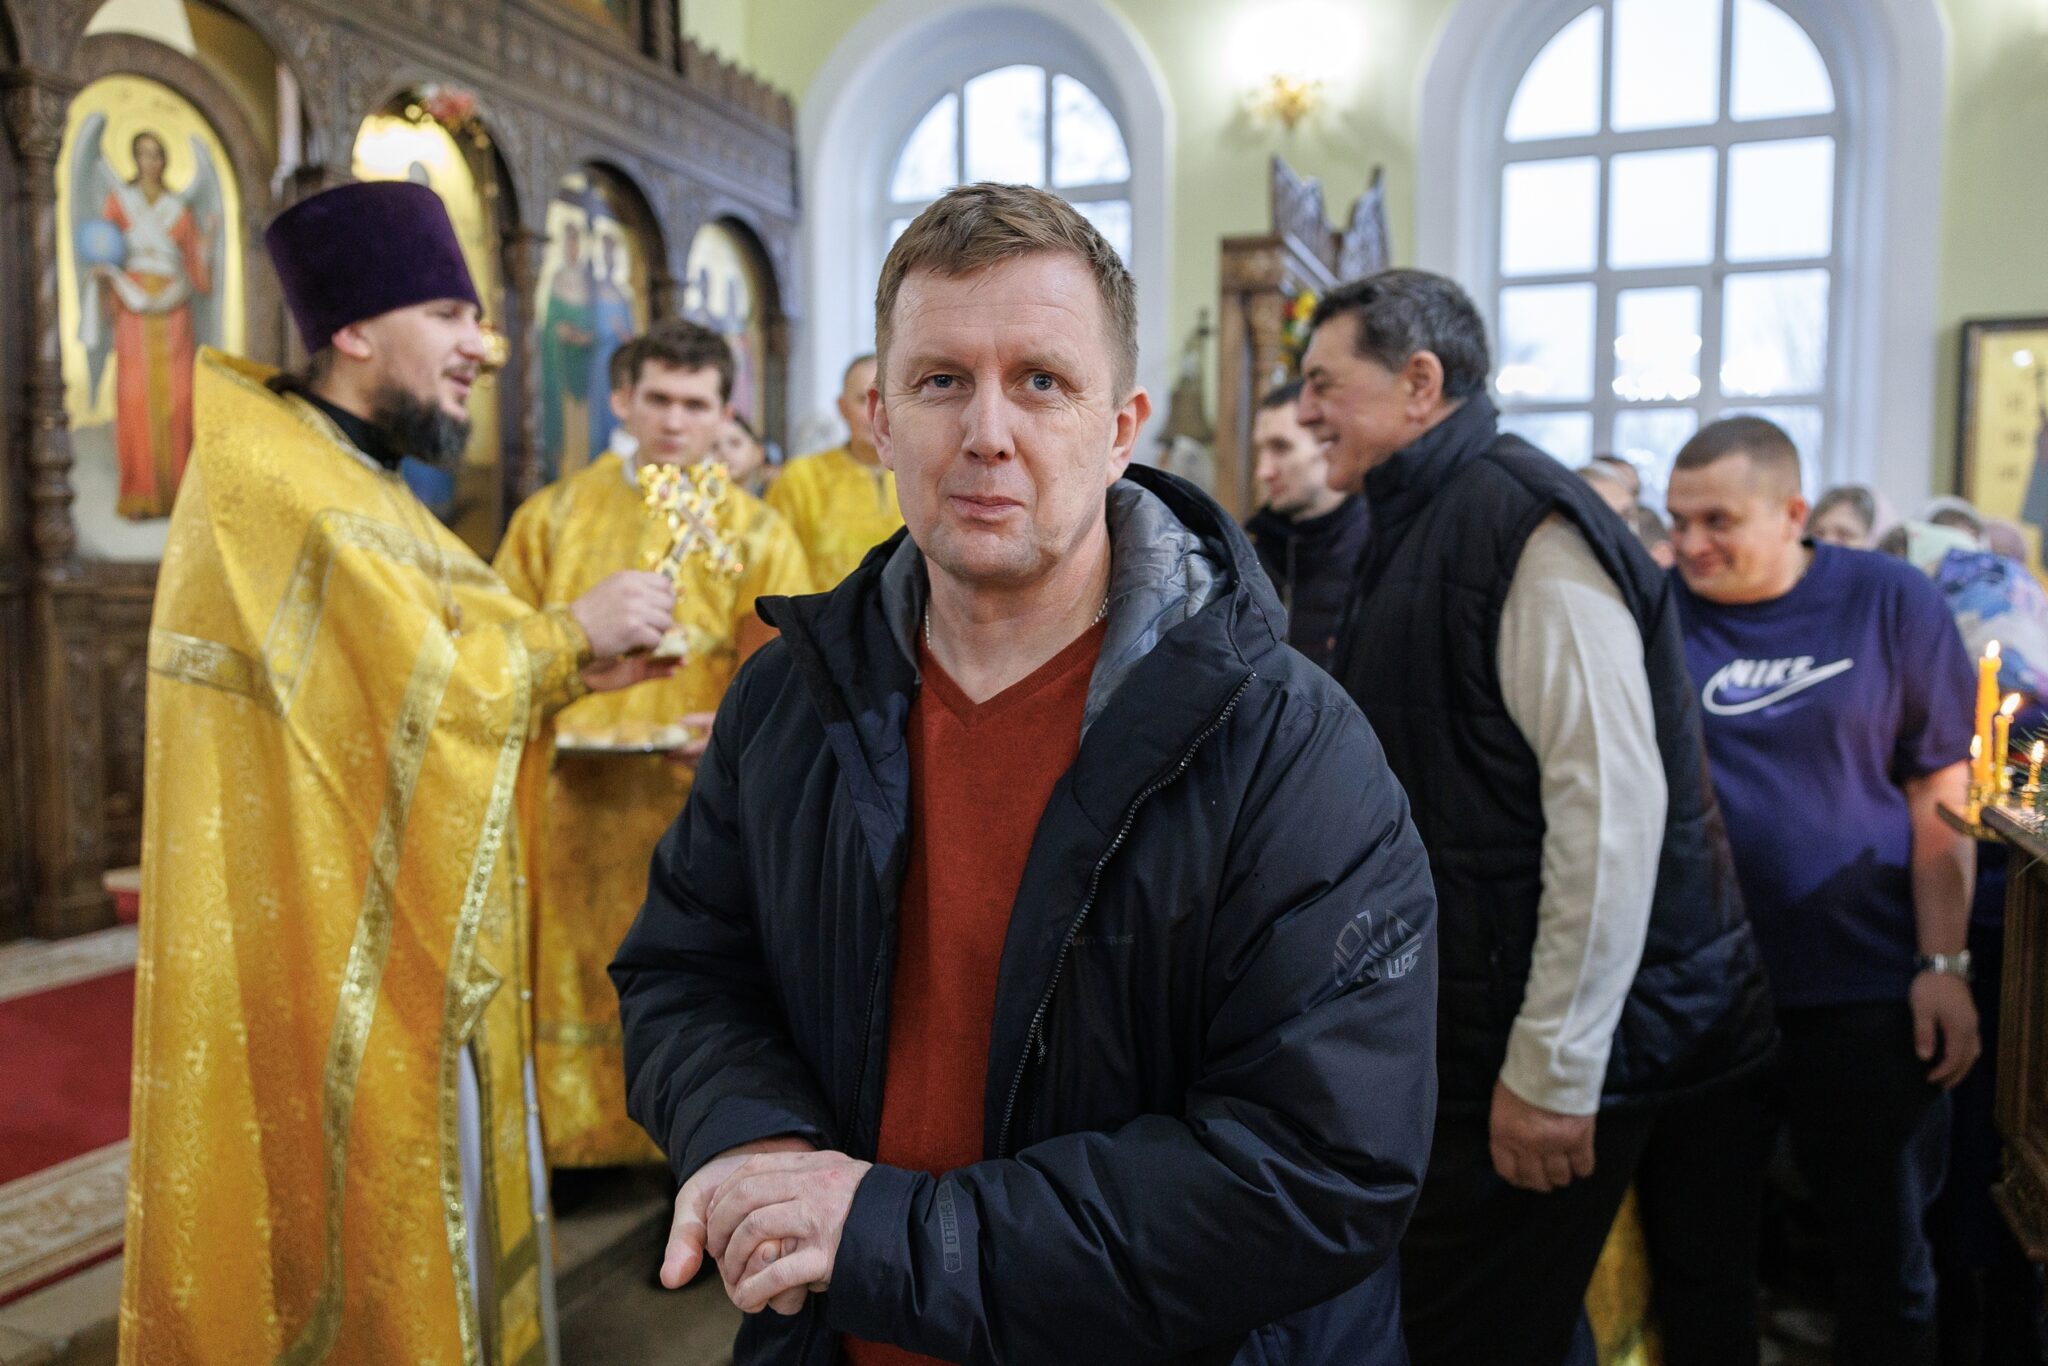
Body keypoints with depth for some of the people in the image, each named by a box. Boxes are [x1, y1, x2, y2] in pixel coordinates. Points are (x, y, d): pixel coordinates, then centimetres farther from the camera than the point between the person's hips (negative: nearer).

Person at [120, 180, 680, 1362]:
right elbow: (424, 689, -23)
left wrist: (572, 668, 0)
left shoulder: (352, 475, 14)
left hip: (405, 947, 9)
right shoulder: (273, 477, -17)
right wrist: (569, 635, -9)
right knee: (366, 1202, 5)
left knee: (426, 1193, 18)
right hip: (330, 952, -9)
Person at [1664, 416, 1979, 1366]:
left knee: (1884, 1243, 15)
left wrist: (1945, 965, -5)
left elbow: (1940, 791, 0)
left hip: (1868, 988, 0)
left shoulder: (1888, 601, -2)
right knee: (1701, 1244, 12)